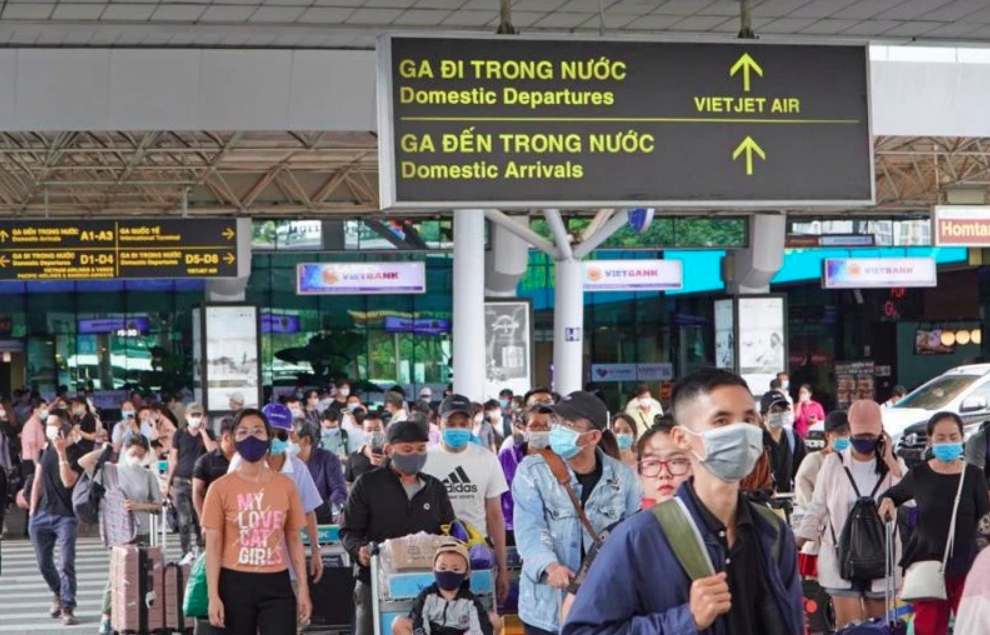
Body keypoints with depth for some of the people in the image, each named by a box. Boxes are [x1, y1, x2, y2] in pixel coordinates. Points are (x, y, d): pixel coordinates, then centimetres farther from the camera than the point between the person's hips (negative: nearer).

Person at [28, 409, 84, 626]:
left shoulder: (76, 453, -9)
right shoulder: (46, 450, 7)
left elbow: (68, 481, -22)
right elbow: (38, 481, 12)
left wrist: (62, 453, -25)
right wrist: (32, 510, 10)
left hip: (66, 516, -5)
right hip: (41, 515, 5)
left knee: (67, 564, -10)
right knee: (44, 563, 12)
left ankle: (67, 608, -5)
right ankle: (59, 594, 35)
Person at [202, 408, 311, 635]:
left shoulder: (285, 486, 4)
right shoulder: (221, 488, -2)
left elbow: (294, 539, 9)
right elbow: (213, 545, -2)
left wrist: (303, 589, 5)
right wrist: (213, 596, -8)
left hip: (276, 585, 1)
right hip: (235, 584, -1)